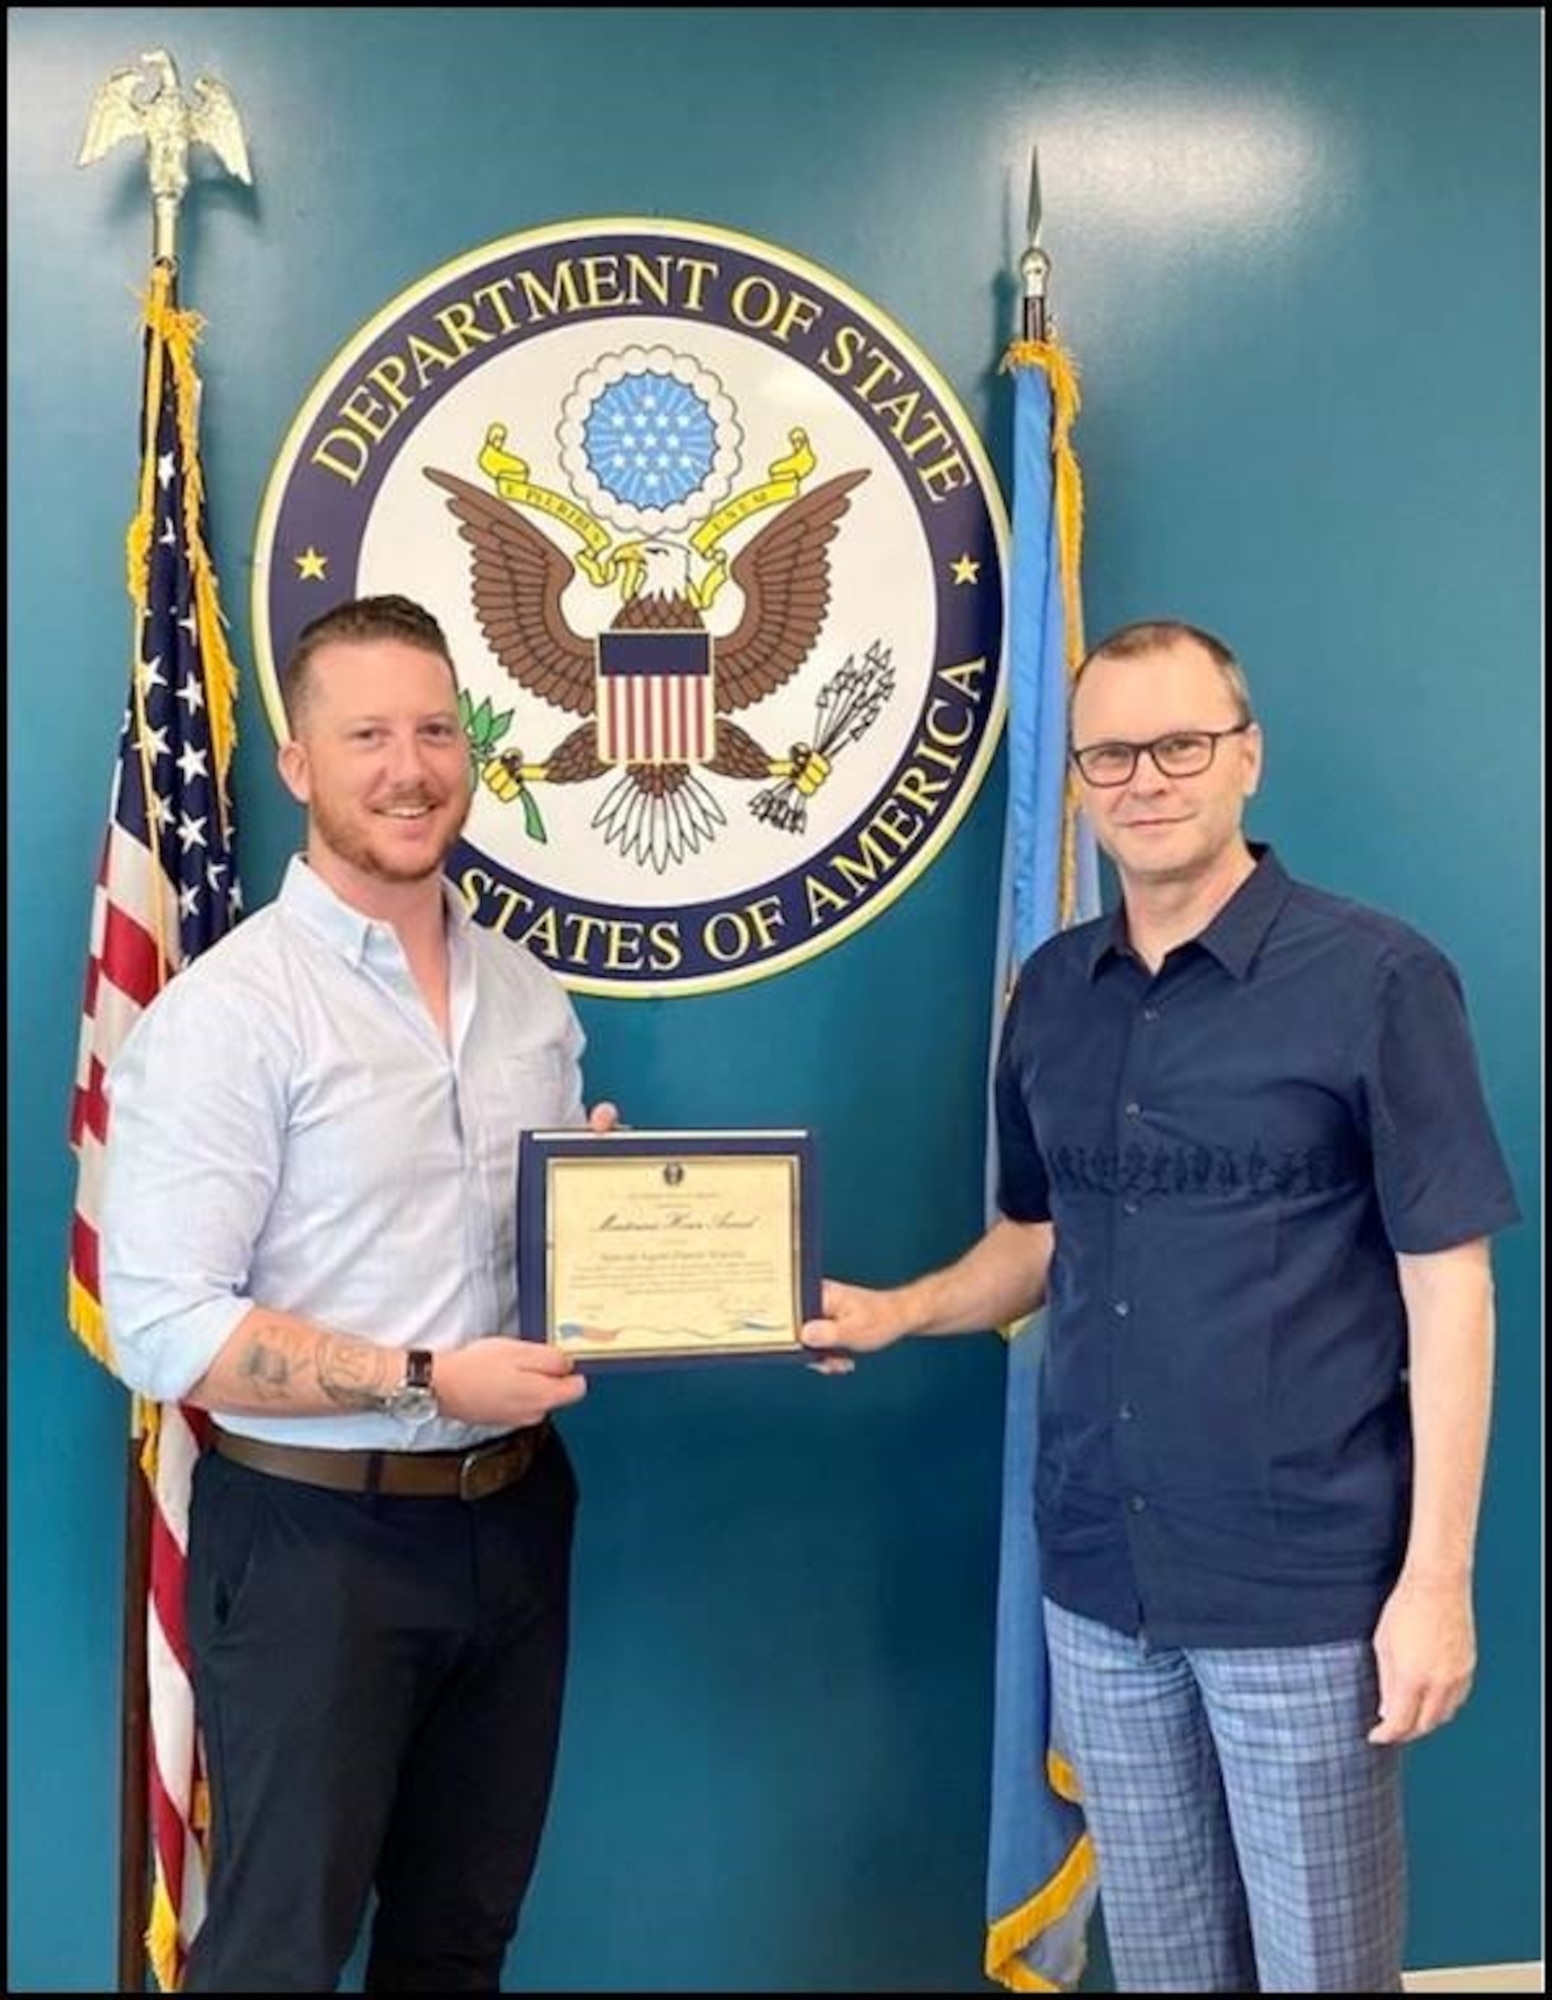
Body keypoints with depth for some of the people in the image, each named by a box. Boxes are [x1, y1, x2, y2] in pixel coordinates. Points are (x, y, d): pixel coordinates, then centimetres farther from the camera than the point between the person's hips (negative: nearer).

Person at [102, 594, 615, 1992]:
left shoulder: (530, 996, 7)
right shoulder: (228, 1012, -15)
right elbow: (162, 1329, -20)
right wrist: (425, 1380, -23)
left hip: (511, 1518, 6)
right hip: (313, 1537, -6)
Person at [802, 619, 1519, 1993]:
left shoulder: (1377, 978, -11)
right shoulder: (1050, 992, 5)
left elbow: (1449, 1286, -11)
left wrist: (1436, 1579, -13)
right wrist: (895, 1313, -3)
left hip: (1303, 1583, -4)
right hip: (1099, 1577, 5)